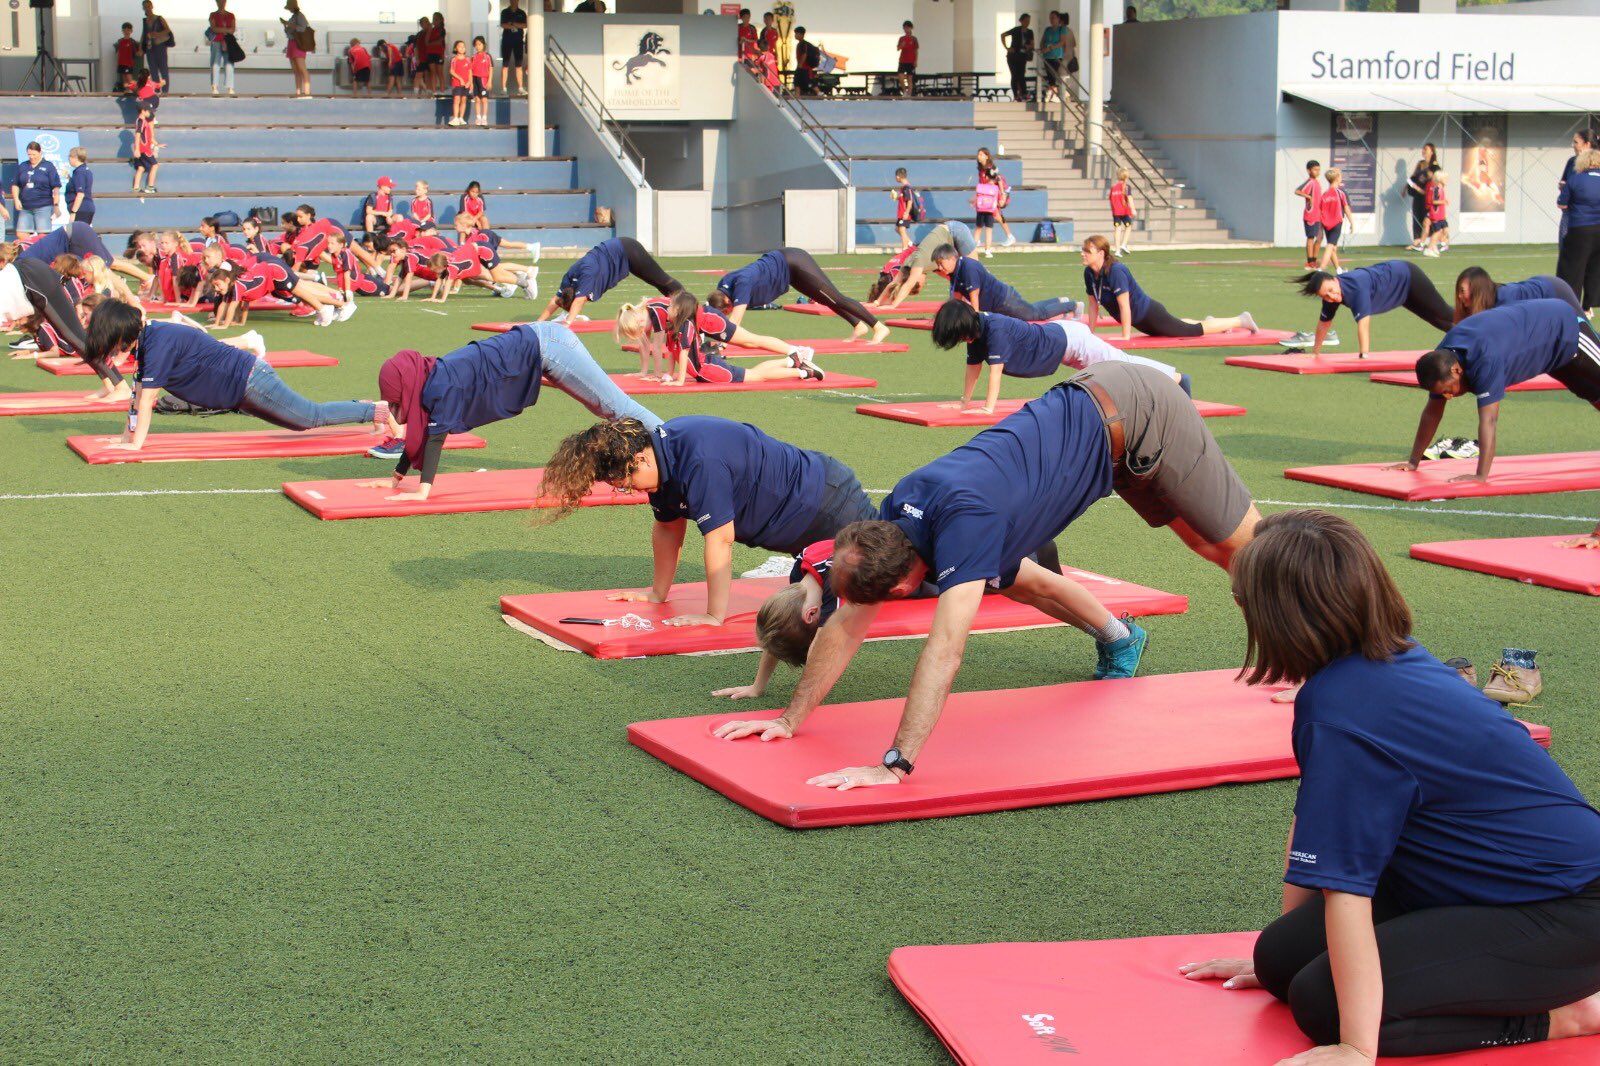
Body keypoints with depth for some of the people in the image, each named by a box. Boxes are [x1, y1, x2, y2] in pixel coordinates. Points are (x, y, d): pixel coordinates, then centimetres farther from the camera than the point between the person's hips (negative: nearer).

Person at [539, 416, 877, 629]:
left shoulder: (699, 461, -36)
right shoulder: (662, 453, -8)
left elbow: (720, 538, -34)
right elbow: (669, 527, 3)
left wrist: (714, 616, -29)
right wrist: (658, 592, 9)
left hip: (832, 505, -9)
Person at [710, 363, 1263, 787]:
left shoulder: (964, 519, -38)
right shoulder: (898, 511, -14)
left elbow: (944, 651, -45)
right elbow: (847, 625, -5)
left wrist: (894, 765, -47)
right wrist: (791, 718, -6)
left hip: (1132, 415, -8)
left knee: (1236, 545, 5)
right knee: (1006, 574, 16)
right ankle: (1118, 639, 40)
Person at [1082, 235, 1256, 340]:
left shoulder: (1116, 271, -31)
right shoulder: (1089, 273, -8)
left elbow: (1124, 305, -30)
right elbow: (1093, 303, 3)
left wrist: (1125, 336, -27)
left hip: (1150, 314, -8)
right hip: (1140, 323, 9)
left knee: (1194, 330, 1)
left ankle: (1240, 320, 16)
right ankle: (1206, 321, 55)